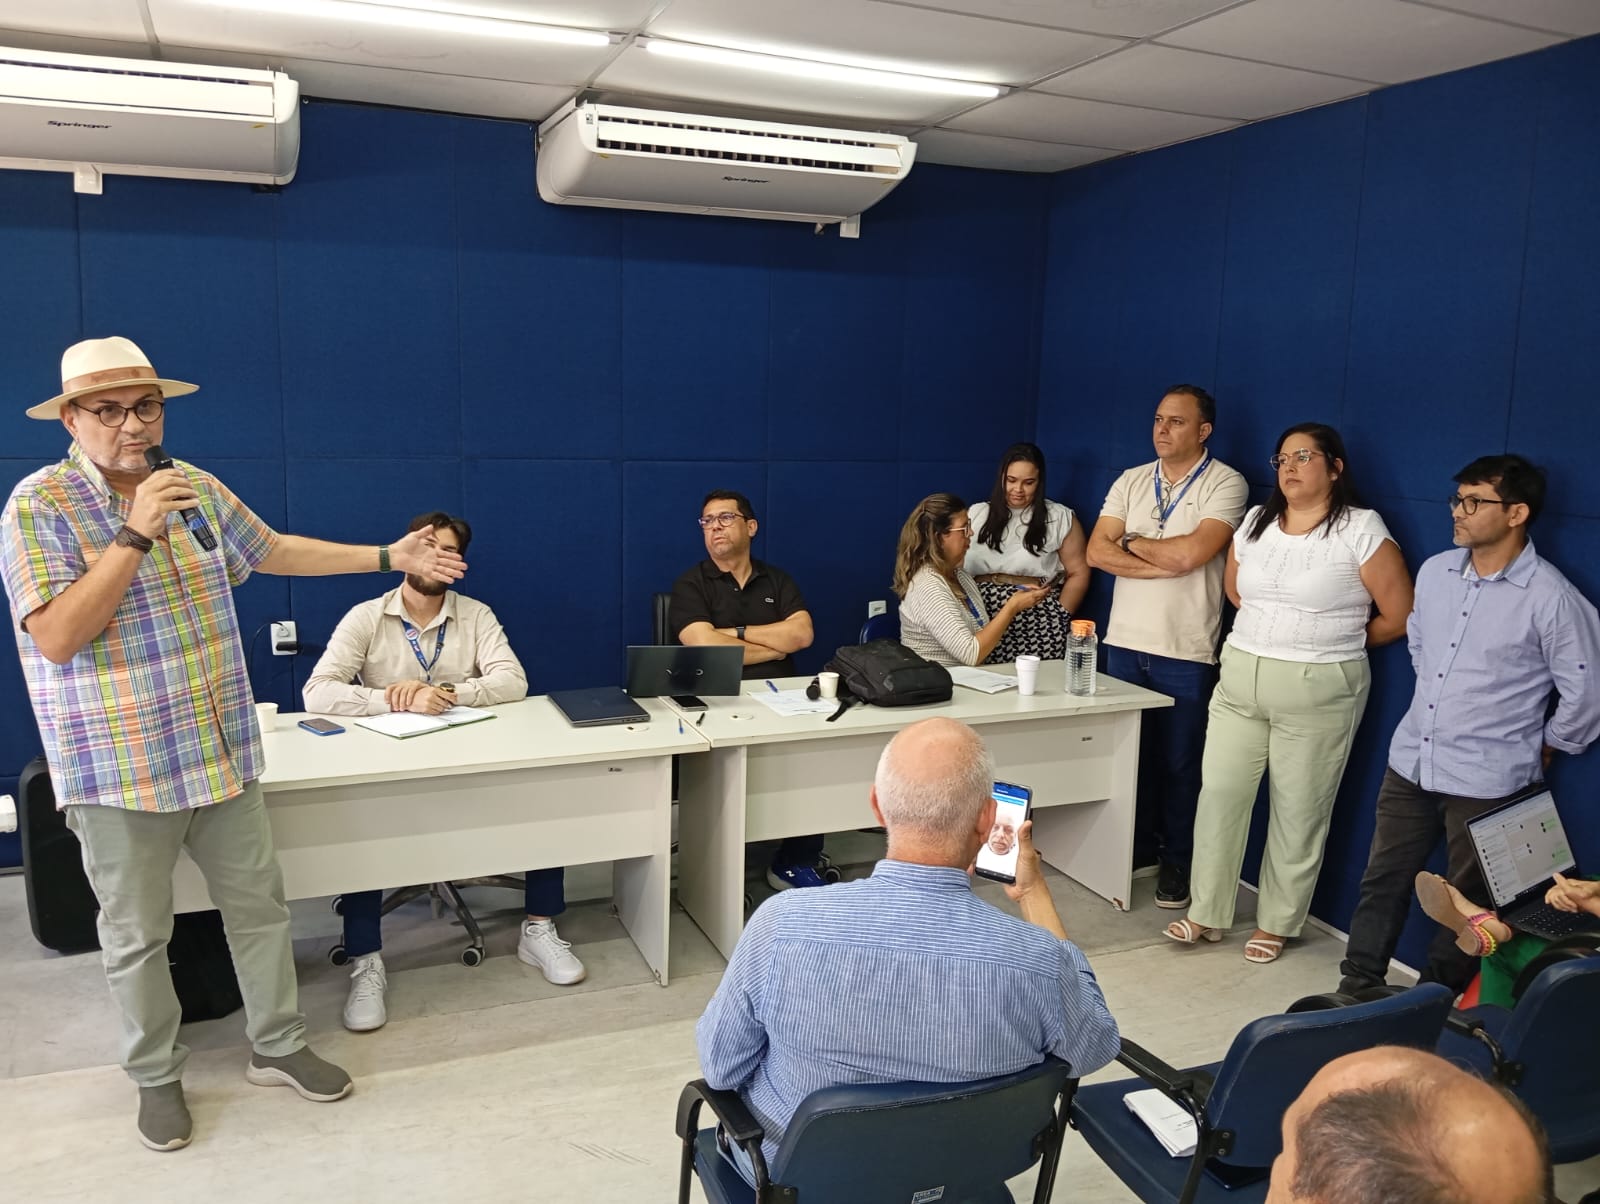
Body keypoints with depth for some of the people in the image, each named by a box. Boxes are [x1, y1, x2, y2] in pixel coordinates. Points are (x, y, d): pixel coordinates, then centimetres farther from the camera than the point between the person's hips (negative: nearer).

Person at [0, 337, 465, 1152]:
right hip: (120, 770, -5)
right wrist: (135, 533, -27)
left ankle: (277, 1047, 31)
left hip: (224, 753, 5)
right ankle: (157, 1077, 31)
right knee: (137, 935, 11)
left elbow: (272, 551, 18)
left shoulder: (195, 486, 4)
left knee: (259, 905, 14)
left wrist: (388, 557, 17)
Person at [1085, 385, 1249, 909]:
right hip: (1125, 642, 5)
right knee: (1129, 750, 14)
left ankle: (1176, 861, 22)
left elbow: (1191, 552, -21)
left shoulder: (1225, 484, -7)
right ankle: (1136, 847, 30)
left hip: (1186, 651, -4)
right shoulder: (1130, 481, 8)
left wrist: (1133, 541, -6)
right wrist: (1164, 564, -12)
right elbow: (1097, 551, -2)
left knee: (1179, 761, 7)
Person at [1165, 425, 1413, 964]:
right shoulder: (1255, 522, 7)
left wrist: (1335, 644, 5)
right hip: (1240, 680, 5)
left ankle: (1276, 924, 23)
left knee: (1299, 813, 7)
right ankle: (1205, 913, 20)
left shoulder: (1361, 529, -9)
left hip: (1318, 692, -5)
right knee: (1218, 795, 6)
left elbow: (1399, 617, -6)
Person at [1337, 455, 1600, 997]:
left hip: (1487, 781, -5)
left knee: (1466, 902, 10)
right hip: (1410, 762, 6)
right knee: (1382, 881, 13)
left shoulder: (1551, 597, -15)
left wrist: (1543, 749, 1)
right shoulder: (1435, 571, 3)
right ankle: (1358, 986, 26)